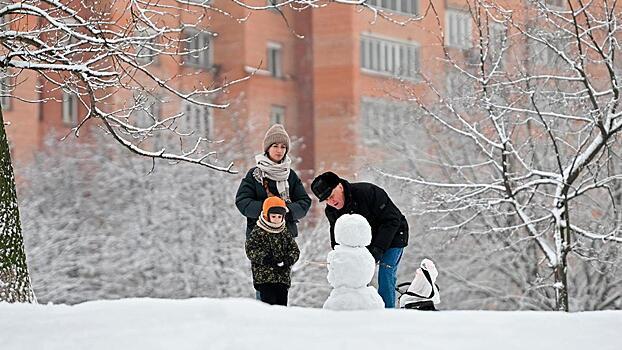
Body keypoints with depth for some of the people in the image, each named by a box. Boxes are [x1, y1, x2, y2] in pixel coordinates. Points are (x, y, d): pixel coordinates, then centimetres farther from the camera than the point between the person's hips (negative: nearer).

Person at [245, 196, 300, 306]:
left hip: (283, 277, 5)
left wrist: (289, 260, -11)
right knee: (269, 304, -11)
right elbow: (251, 251, -10)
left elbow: (294, 249, 10)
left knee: (282, 304, 7)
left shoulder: (285, 233, 10)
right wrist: (264, 257, -24)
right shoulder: (257, 232, -4)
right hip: (264, 276, -5)